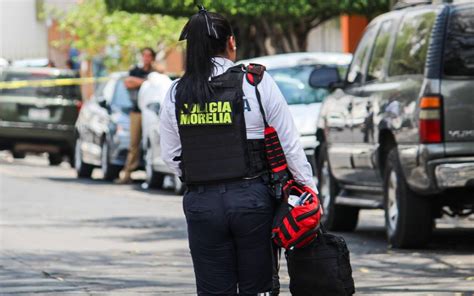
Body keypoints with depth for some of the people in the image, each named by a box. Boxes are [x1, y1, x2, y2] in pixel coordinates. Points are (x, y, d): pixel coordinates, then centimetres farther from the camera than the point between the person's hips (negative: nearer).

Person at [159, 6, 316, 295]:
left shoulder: (176, 94, 2)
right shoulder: (258, 83, -5)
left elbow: (170, 155, 8)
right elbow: (290, 144, -3)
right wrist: (309, 190, 5)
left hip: (201, 203, 2)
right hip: (252, 198, -2)